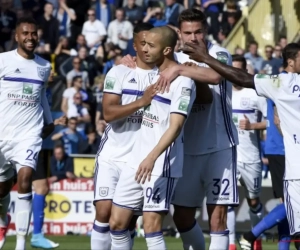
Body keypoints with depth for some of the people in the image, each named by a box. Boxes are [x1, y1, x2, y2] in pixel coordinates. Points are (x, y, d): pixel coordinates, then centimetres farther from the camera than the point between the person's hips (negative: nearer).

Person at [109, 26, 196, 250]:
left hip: (162, 164, -9)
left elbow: (176, 126, -21)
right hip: (137, 160, 9)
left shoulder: (182, 81, -13)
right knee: (117, 222, 7)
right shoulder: (155, 75, 13)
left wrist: (152, 157, -31)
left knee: (152, 227, -11)